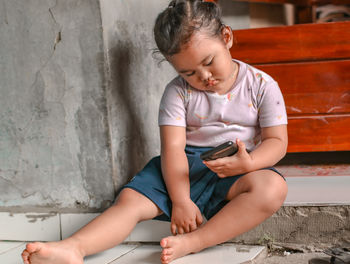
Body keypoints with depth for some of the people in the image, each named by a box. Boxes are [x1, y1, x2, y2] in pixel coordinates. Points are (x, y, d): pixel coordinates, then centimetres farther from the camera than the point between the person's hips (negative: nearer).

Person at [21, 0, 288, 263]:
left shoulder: (261, 85, -2)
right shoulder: (178, 92, -1)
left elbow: (277, 140, -4)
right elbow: (173, 147, -10)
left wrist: (248, 163, -26)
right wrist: (181, 202, -20)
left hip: (235, 171, -1)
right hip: (185, 165, 1)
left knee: (273, 188, -35)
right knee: (131, 199, -22)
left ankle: (191, 241, -41)